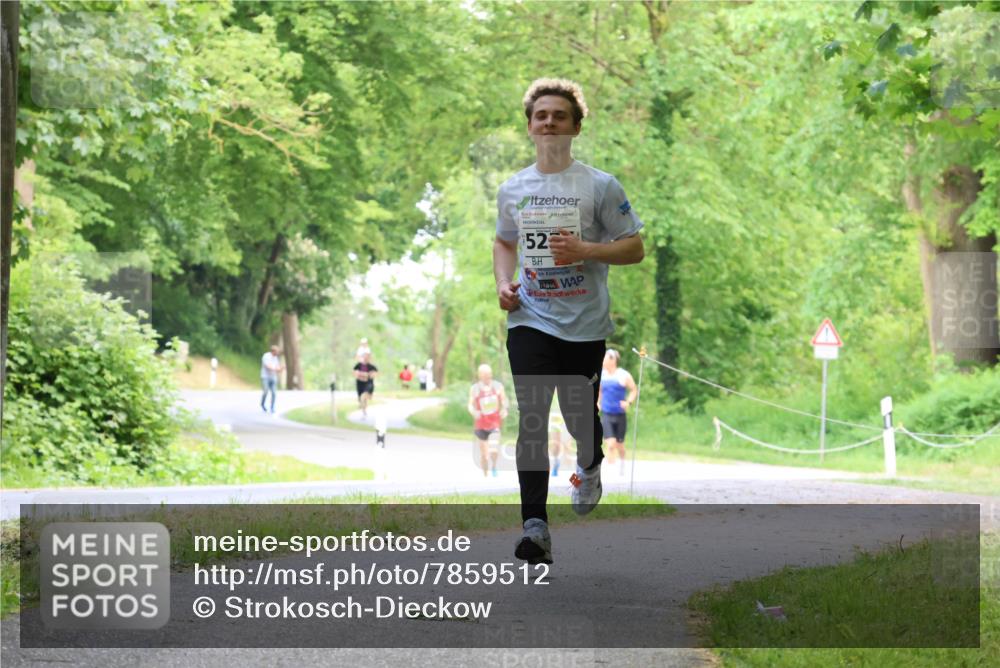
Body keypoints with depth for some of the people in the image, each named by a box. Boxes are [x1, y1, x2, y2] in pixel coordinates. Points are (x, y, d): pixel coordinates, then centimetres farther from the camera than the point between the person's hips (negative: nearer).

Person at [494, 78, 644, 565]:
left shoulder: (600, 186, -2)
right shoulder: (513, 189, 10)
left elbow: (634, 248, 0)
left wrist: (586, 250, -17)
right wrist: (504, 283, 7)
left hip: (585, 324, -1)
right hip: (529, 320, 2)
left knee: (580, 417, 10)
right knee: (531, 416, -13)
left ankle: (589, 468, 48)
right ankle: (535, 528, -19)